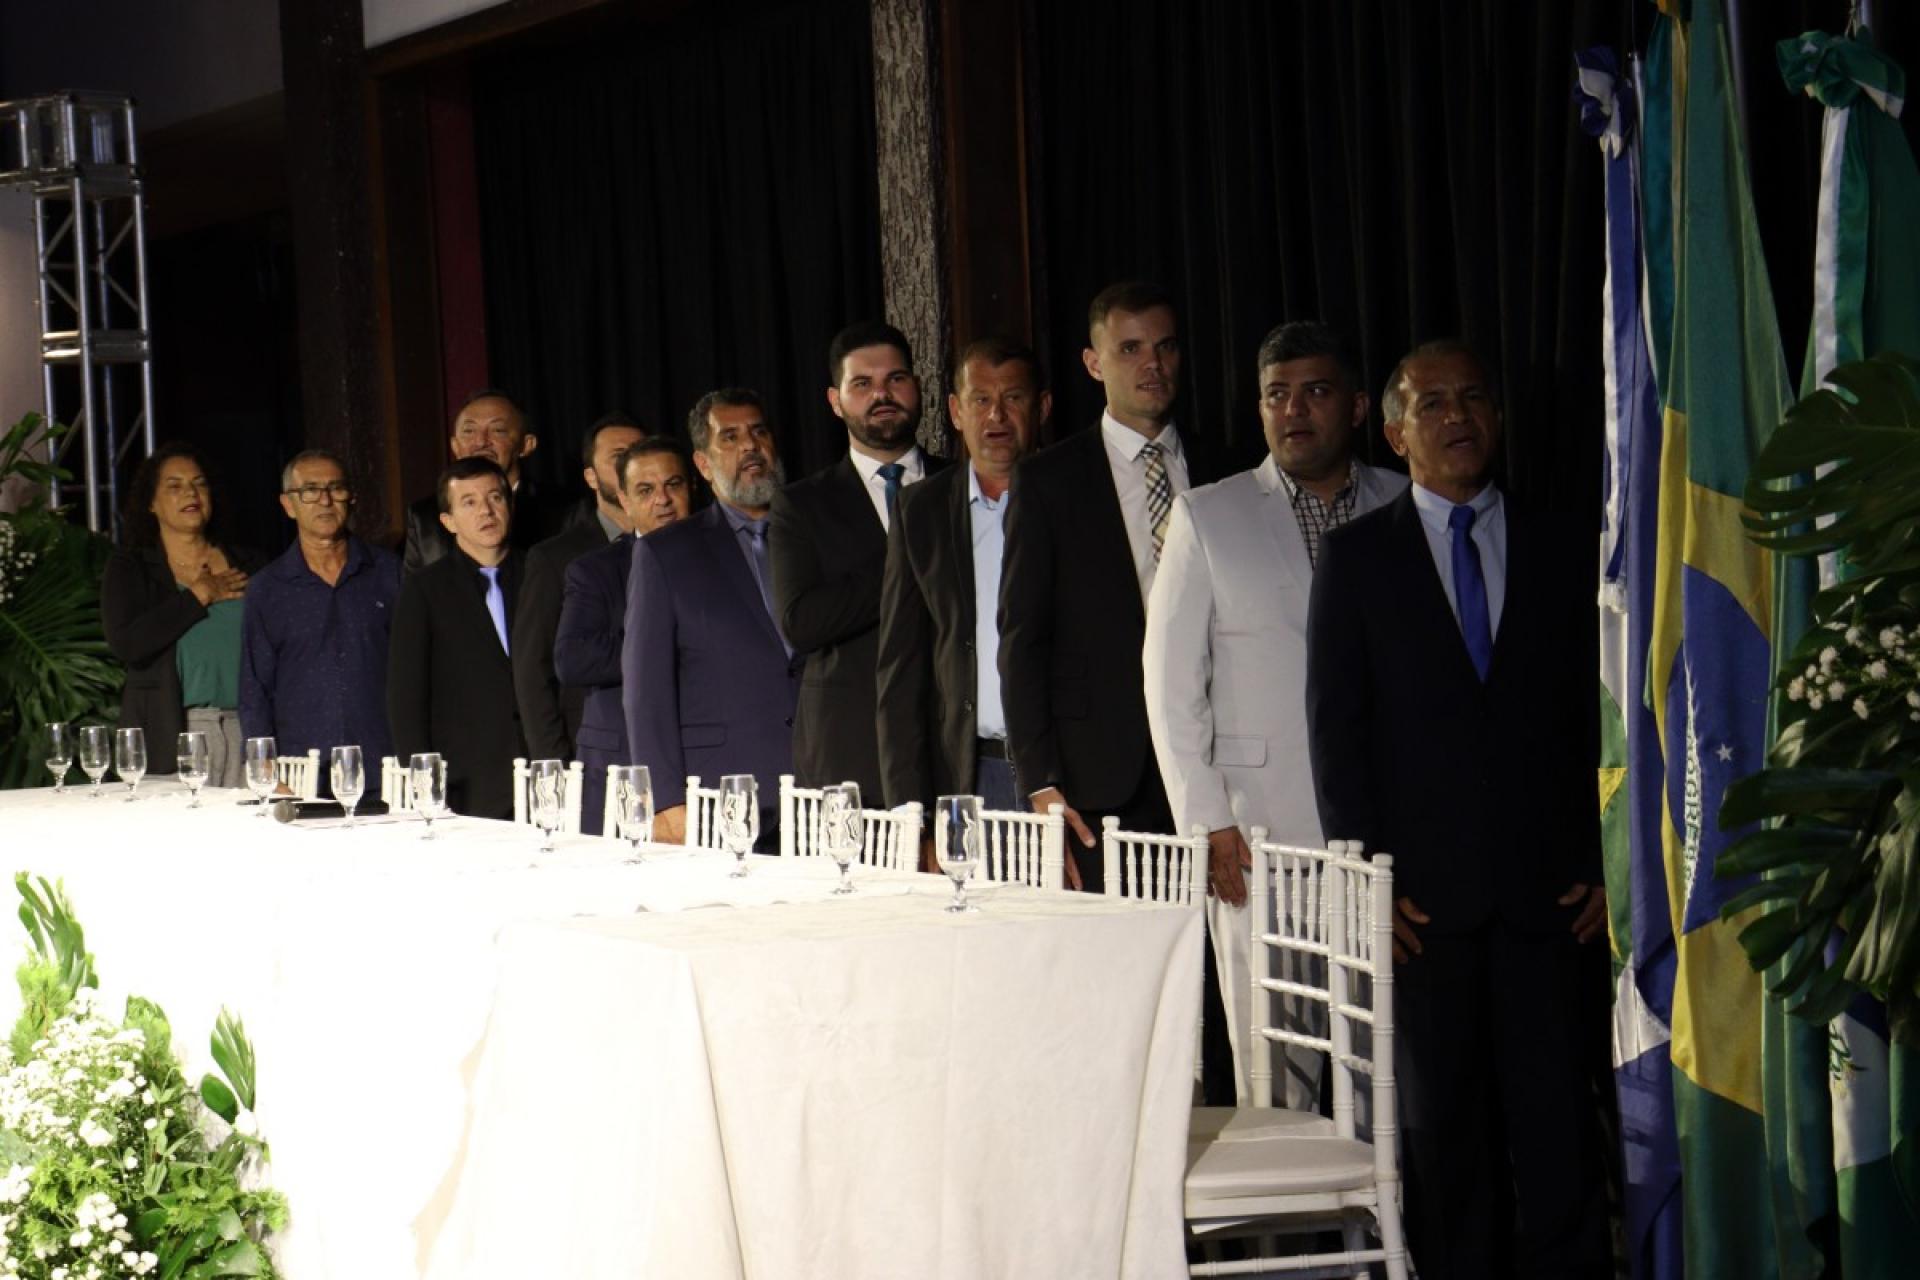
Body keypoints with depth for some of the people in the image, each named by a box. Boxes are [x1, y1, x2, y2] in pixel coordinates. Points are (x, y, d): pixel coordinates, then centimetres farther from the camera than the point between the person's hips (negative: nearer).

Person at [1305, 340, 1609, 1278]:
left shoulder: (1560, 553, 11)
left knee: (1555, 1109, -2)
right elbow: (1335, 724, 3)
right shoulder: (1356, 555, 7)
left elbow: (1595, 719, 9)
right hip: (1422, 887, -1)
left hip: (1545, 885, 1)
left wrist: (1603, 866, 1)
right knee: (1442, 1114, 5)